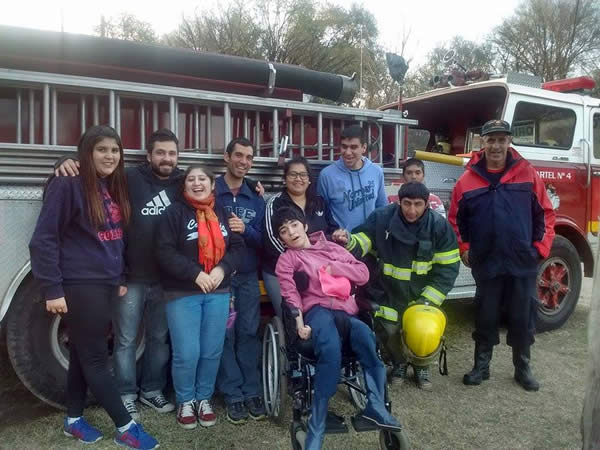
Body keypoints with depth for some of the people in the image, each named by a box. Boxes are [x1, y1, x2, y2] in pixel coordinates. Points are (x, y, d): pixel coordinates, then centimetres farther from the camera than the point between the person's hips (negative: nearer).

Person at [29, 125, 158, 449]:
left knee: (84, 354, 17)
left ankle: (73, 420, 30)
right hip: (80, 286, -8)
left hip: (106, 284, 8)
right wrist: (52, 289, -17)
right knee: (95, 358, 2)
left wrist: (120, 278, 16)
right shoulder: (68, 184, -13)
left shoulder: (113, 187, 11)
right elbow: (43, 240, -15)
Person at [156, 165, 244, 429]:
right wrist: (195, 274, -18)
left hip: (218, 292, 4)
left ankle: (204, 398, 28)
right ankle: (185, 401, 19)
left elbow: (237, 247, 6)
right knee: (186, 353, -4)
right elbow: (165, 252, -12)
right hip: (182, 293, -3)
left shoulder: (223, 213, 9)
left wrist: (222, 269, -11)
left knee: (212, 351, 8)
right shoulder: (175, 213, -4)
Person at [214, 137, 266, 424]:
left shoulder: (256, 198, 9)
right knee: (225, 334, 1)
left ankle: (251, 391, 16)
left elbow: (262, 239, 3)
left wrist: (245, 230, -15)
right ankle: (233, 395, 12)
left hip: (249, 275, 3)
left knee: (249, 332, 6)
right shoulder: (210, 191, -3)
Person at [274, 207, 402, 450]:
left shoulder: (331, 248, 25)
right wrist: (298, 321, -19)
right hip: (317, 310, -3)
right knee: (331, 351, -35)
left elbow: (363, 274, 18)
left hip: (345, 312, 3)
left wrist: (334, 267, 4)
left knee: (363, 334, -33)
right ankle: (316, 429, -29)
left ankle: (375, 406, -22)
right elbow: (290, 293, -3)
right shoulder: (286, 259, 15)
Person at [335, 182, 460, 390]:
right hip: (390, 291, 0)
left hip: (422, 294, 0)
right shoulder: (382, 217, -14)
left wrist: (429, 299, -14)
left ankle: (422, 366, 33)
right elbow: (363, 240, -4)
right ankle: (399, 363, 28)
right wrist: (349, 241, -28)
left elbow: (448, 268, -11)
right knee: (390, 330, -6)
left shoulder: (439, 225, -15)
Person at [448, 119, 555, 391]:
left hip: (523, 263, 0)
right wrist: (463, 248, 1)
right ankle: (481, 365, 26)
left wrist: (540, 247, -2)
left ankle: (523, 368, 28)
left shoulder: (527, 174, -1)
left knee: (522, 319, 11)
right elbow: (455, 219, 7)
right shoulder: (468, 179, -1)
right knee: (485, 318, 11)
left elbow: (545, 213, 4)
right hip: (486, 263, 0)